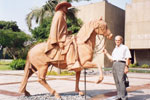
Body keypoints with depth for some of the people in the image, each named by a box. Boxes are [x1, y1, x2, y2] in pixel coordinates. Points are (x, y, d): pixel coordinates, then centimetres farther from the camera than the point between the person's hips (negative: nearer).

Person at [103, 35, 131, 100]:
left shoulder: (125, 48, 7)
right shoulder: (115, 49, 24)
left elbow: (128, 58, -2)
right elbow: (112, 59, 22)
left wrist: (126, 67, -14)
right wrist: (106, 53, 21)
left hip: (122, 64, -6)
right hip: (114, 65, 6)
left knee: (121, 81, -14)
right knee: (117, 82, 3)